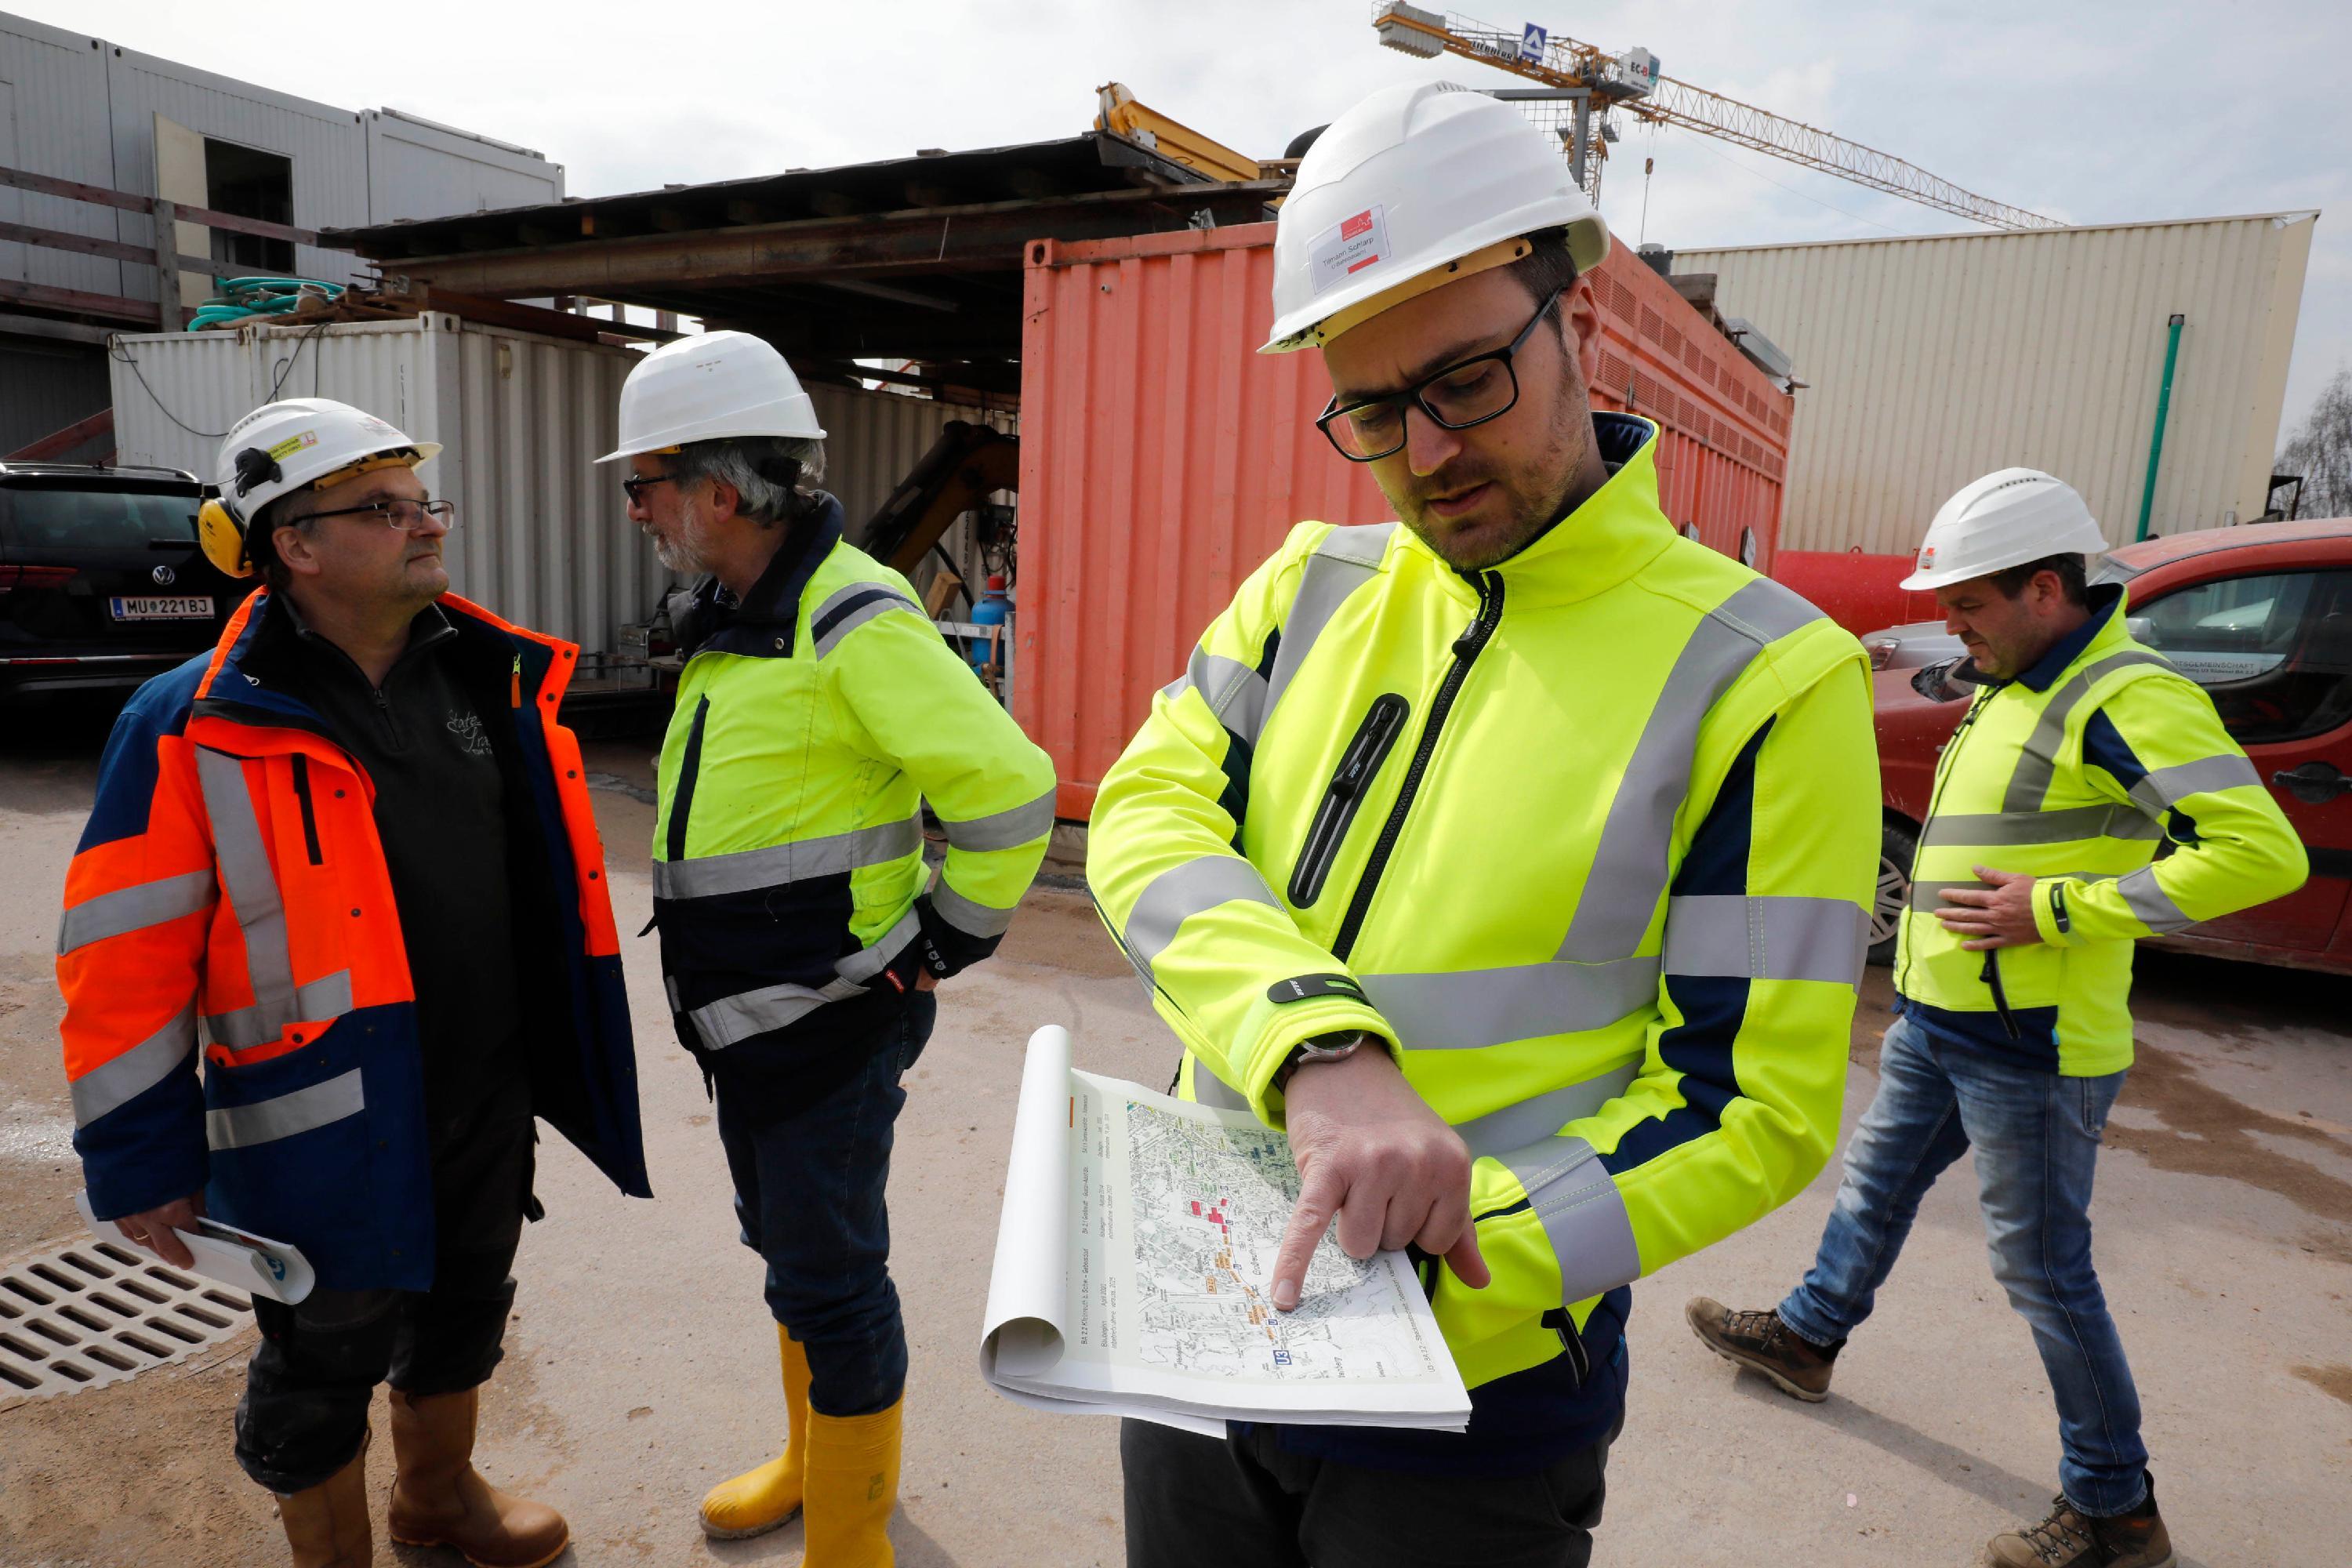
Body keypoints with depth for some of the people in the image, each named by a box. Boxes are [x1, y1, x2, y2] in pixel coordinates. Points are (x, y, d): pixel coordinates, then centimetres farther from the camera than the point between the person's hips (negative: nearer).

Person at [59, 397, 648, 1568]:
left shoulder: (488, 679, 1)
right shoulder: (193, 731, -16)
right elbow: (123, 962, -14)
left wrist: (558, 1054, 14)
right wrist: (144, 1162, -10)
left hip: (488, 1103, 6)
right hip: (324, 1127, -6)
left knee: (462, 1318, 26)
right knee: (325, 1368, 16)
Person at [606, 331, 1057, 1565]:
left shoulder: (851, 621, -22)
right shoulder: (733, 619, 9)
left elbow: (1009, 786, -27)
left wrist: (951, 938, -16)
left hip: (832, 1021, -10)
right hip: (749, 1014, 10)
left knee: (828, 1277, 4)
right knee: (784, 1242, 23)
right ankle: (813, 1461, 46)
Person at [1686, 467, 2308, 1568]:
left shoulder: (2127, 699, -19)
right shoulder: (2009, 691, 11)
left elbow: (2262, 851, -28)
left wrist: (2059, 910, -25)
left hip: (2029, 1047, -9)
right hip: (1934, 1022, 9)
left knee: (2043, 1273, 4)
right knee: (1875, 1187, 23)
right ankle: (1806, 1335, 43)